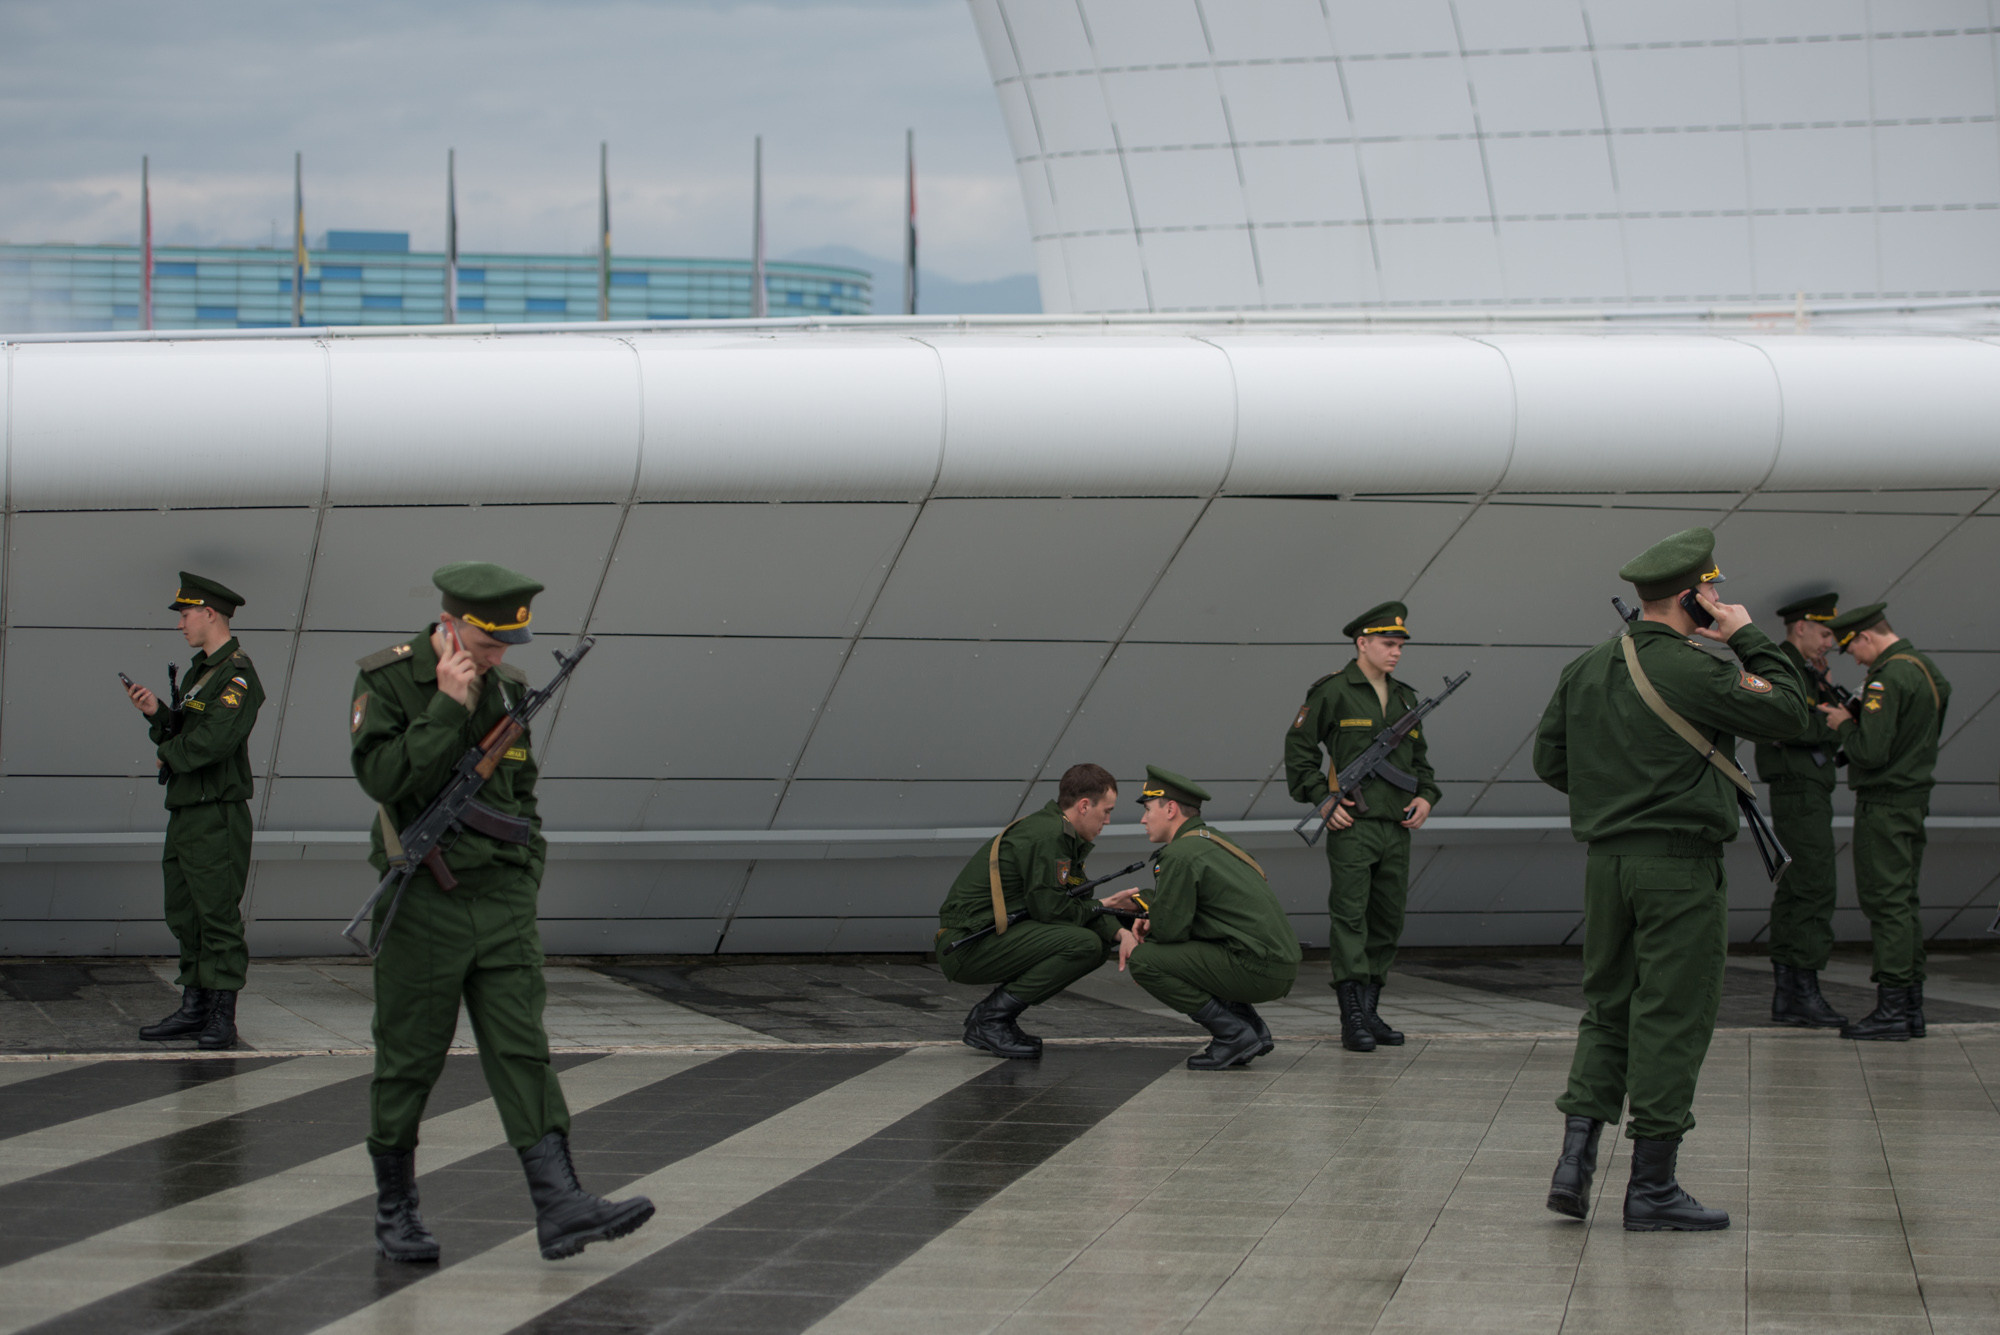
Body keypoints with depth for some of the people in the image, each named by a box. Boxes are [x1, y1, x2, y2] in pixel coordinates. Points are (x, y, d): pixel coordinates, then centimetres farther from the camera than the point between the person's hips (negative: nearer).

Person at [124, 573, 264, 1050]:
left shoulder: (237, 675, -13)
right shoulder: (199, 670, 18)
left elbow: (214, 739, -24)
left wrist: (167, 754, -9)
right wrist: (157, 713, 0)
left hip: (217, 816, -10)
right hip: (184, 813, 10)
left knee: (218, 915, -7)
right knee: (184, 916, 12)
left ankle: (222, 1017, -4)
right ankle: (194, 1008, 19)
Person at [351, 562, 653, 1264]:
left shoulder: (506, 686, 10)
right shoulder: (387, 680, -6)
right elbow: (384, 777, -19)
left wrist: (526, 866, 13)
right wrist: (448, 708, -20)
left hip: (501, 899, 4)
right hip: (421, 900, -4)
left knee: (522, 1050, -4)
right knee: (408, 1060, 4)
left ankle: (559, 1205, -11)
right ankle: (395, 1210, 18)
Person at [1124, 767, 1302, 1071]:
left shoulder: (1180, 854, -11)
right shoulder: (1213, 843, 20)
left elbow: (1170, 930, -11)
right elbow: (1181, 916, 29)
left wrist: (1135, 939, 10)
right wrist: (1151, 921, 11)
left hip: (1256, 969, -10)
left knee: (1143, 960, -9)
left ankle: (1234, 1034, -7)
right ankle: (1253, 1029, 14)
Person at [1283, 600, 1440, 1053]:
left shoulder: (1405, 699, 17)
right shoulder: (1333, 692, -3)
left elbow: (1419, 757, 27)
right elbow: (1298, 749, -2)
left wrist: (1426, 796, 9)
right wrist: (1322, 800, -9)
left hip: (1396, 829, 7)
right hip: (1351, 827, -7)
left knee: (1389, 921, 9)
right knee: (1350, 917, -9)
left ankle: (1371, 1011, 17)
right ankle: (1353, 1019, -11)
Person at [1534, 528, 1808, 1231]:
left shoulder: (1586, 668, 7)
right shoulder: (1694, 671, -14)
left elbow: (1549, 758, 14)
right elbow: (1789, 711, -7)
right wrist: (1750, 640, 1)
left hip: (1605, 858, 7)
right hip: (1680, 863, -7)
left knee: (1607, 1010, 16)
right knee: (1672, 1019, 0)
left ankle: (1575, 1160, 7)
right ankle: (1652, 1188, 2)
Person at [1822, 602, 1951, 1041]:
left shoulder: (1888, 678, -18)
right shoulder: (1926, 667, 13)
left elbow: (1871, 750, -24)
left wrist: (1844, 725, -5)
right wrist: (1854, 717, 14)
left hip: (1884, 803, -10)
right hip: (1915, 796, 10)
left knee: (1885, 901, -7)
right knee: (1904, 899, 13)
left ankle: (1891, 1009, -8)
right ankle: (1912, 1006, 15)